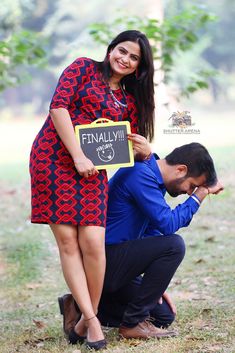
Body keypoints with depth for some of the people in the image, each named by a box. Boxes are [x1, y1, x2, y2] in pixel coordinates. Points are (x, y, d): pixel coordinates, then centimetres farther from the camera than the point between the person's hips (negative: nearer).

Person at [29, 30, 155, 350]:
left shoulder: (130, 100, 19)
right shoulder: (84, 68, 6)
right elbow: (59, 106, -7)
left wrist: (144, 152, -8)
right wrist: (78, 156, -12)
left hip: (92, 169, 3)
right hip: (54, 158, -3)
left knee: (93, 242, -12)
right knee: (67, 240, -8)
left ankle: (88, 316, 3)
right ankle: (91, 319, -6)